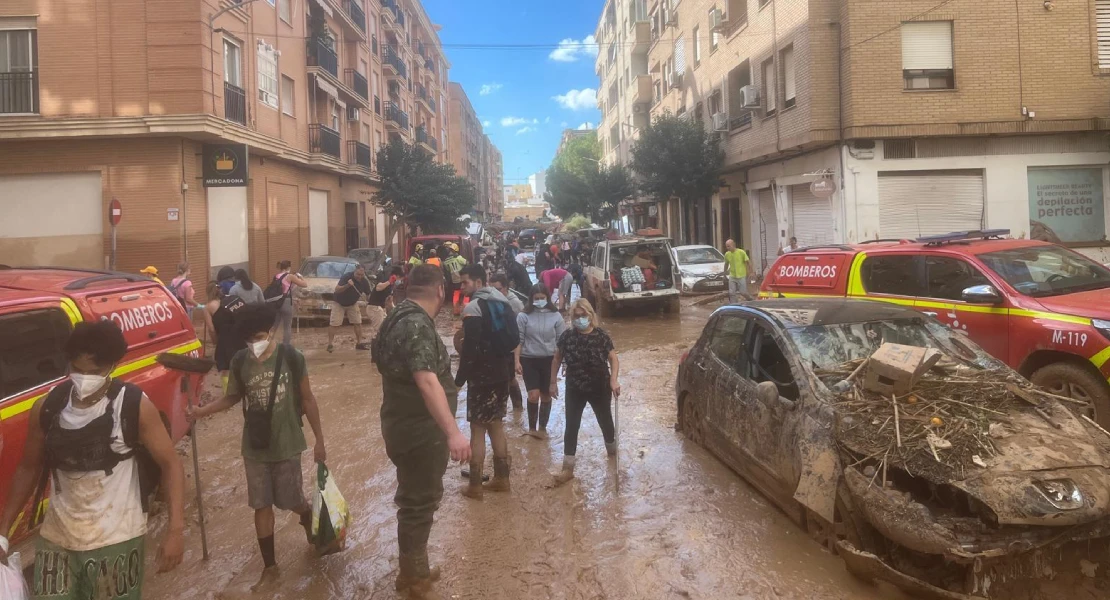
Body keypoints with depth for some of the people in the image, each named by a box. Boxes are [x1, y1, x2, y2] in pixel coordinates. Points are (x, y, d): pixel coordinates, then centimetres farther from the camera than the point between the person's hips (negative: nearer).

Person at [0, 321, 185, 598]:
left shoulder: (135, 406, -14)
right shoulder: (46, 408, -3)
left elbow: (170, 464, -12)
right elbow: (29, 469, 11)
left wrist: (175, 530, -21)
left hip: (117, 540, -3)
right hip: (56, 539, 3)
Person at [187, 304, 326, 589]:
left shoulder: (291, 358, -14)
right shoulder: (240, 362, -7)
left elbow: (307, 400, -6)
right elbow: (233, 397, 8)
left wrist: (319, 440, -2)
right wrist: (203, 411, -11)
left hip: (287, 446, -2)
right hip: (254, 449, 2)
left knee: (292, 502, 8)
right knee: (262, 506, 9)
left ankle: (311, 523, 44)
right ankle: (269, 566, 25)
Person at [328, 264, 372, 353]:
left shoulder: (365, 282, -12)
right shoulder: (346, 277, -27)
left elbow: (369, 294, -2)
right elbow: (337, 290, -33)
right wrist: (347, 285, -48)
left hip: (353, 304, 5)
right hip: (339, 303, -4)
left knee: (358, 322, 1)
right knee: (334, 324, -9)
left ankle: (359, 343, 9)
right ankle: (330, 344, -4)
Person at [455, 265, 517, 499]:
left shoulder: (473, 307, -16)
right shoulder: (503, 303, 10)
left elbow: (470, 349, -21)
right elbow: (514, 339, 14)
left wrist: (459, 378, -12)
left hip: (481, 376, -8)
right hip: (502, 374, 8)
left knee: (478, 429, 0)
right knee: (496, 424, 17)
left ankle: (475, 485, 6)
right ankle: (501, 478, 22)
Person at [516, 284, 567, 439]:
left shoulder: (556, 316, -2)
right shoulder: (523, 316, -5)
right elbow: (519, 340, -3)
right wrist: (517, 361, -8)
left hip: (549, 360, 2)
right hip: (529, 360, -2)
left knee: (546, 395, 11)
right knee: (534, 395, -9)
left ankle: (542, 428, 27)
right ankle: (532, 428, 10)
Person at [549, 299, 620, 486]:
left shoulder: (601, 336, -11)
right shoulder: (567, 336, -6)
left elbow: (614, 360, -10)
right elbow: (556, 360, 5)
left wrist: (614, 380, -24)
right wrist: (553, 382, 5)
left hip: (600, 389, -1)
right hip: (574, 389, 1)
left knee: (605, 420, 18)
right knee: (571, 426, -1)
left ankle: (612, 449, 46)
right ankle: (568, 468, 3)